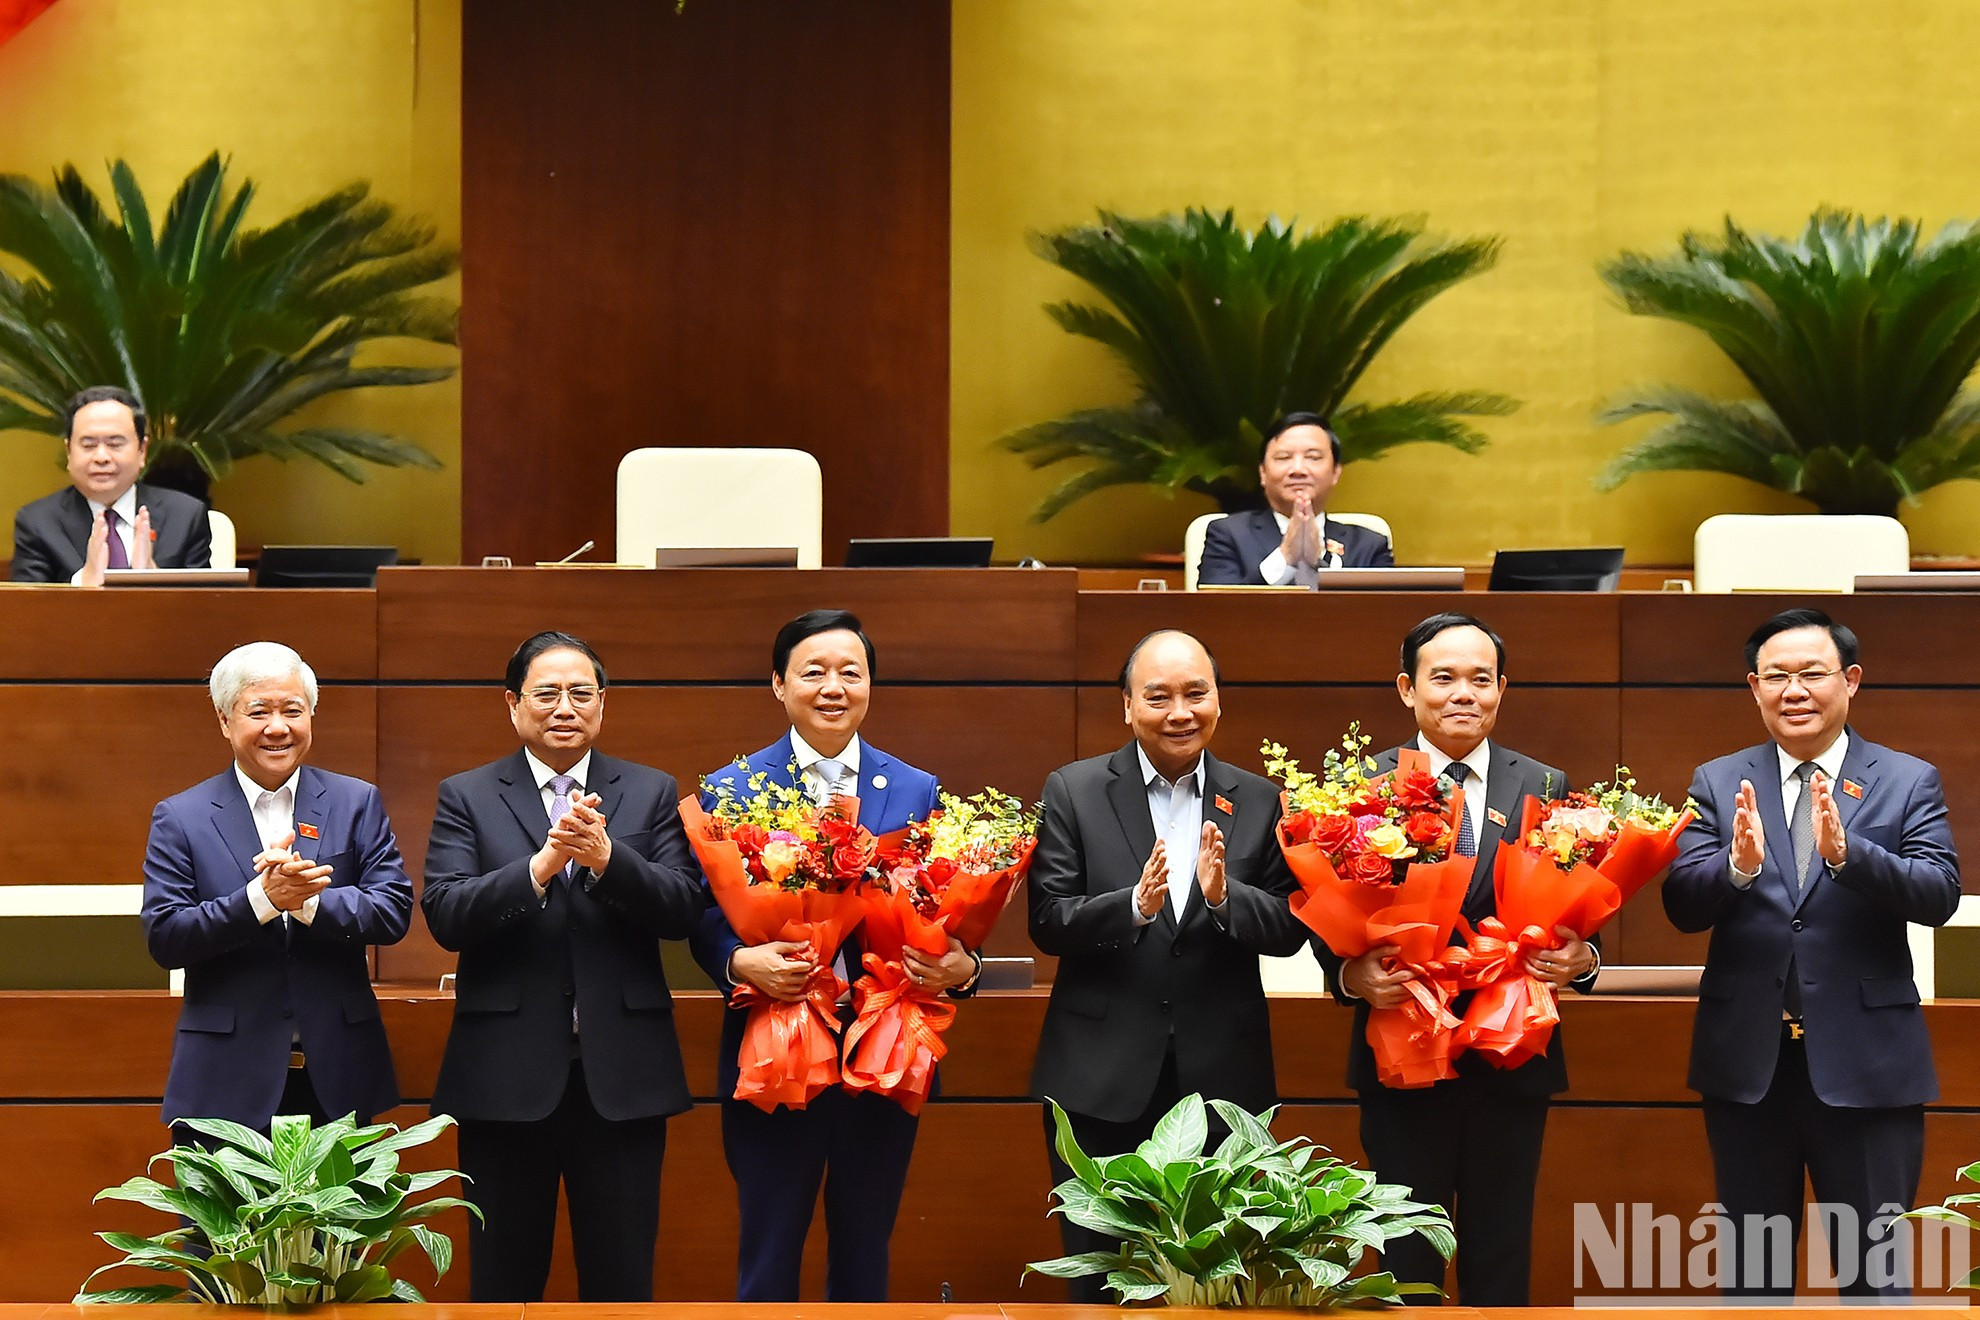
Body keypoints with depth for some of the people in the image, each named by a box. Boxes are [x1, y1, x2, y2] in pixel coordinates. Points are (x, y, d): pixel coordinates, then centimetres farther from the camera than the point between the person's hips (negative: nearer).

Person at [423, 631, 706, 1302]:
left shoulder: (652, 794, 9)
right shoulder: (466, 797, 5)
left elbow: (682, 910, -4)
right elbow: (444, 915, -8)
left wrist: (606, 857, -21)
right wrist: (539, 865, -22)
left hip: (621, 1077, 1)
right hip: (507, 1077, -1)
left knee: (622, 1284, 5)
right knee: (504, 1283, 7)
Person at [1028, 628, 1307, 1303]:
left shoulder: (1258, 801, 6)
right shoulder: (1073, 791, 1)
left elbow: (1291, 927, 2)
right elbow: (1046, 921, -6)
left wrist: (1224, 896, -18)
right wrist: (1134, 906, -23)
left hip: (1222, 1077, 2)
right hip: (1101, 1081, -1)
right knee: (1100, 1277, 4)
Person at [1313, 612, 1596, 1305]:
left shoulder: (1547, 790, 6)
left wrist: (1581, 957, -16)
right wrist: (1353, 975, -20)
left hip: (1513, 1062, 1)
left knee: (1500, 1257, 9)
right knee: (1408, 1255, 6)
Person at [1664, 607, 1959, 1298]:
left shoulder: (1908, 782, 2)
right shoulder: (1718, 783, 6)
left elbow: (1939, 894, -12)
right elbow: (1682, 904, -5)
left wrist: (1845, 852, -29)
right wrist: (1738, 865, -26)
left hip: (1865, 1062, -2)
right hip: (1748, 1061, 2)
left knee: (1874, 1270, 2)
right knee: (1751, 1271, 13)